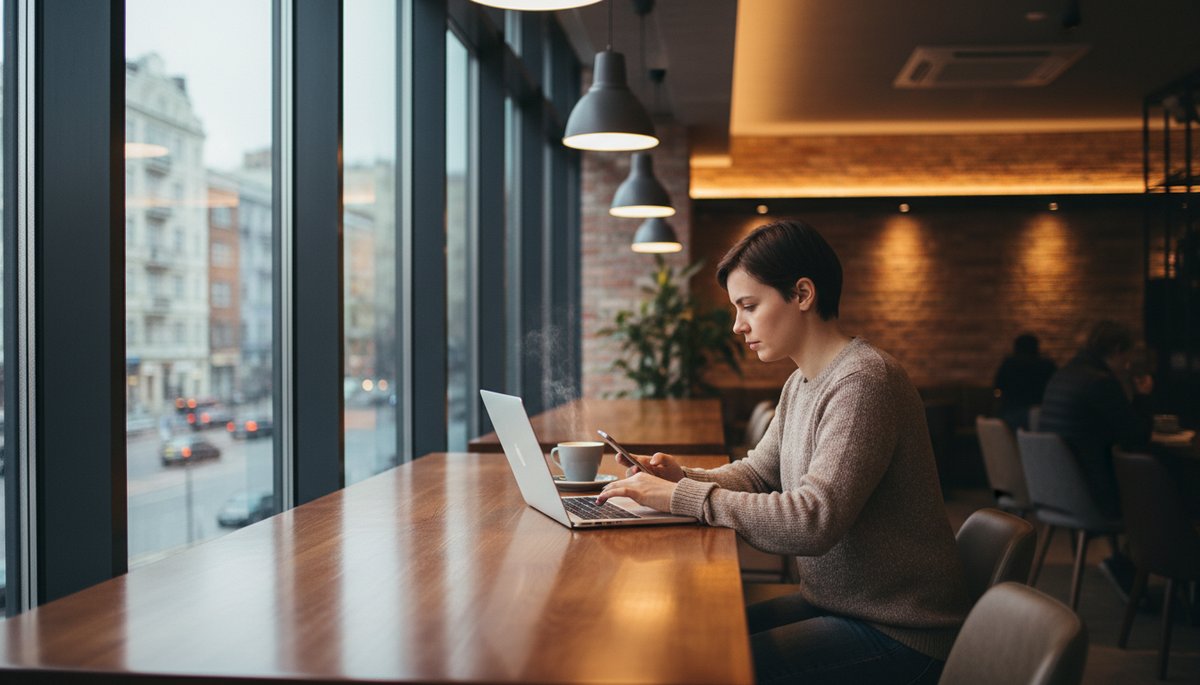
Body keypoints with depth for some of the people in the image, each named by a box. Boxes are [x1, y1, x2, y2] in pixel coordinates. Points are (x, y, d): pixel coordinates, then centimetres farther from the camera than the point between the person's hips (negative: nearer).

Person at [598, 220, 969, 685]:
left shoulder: (863, 382, -23)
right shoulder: (801, 384, 9)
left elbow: (813, 521, -31)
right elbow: (757, 473, 16)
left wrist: (680, 496, -26)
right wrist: (682, 478, -4)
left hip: (898, 634, -9)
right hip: (831, 603, 9)